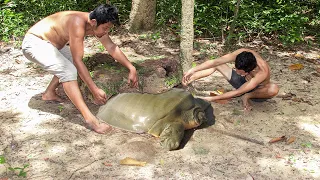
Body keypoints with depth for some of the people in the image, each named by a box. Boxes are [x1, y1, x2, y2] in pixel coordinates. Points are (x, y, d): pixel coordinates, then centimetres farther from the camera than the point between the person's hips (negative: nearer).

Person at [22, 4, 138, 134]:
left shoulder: (96, 24, -5)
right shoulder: (78, 23, -31)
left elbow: (112, 47, 3)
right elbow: (78, 61, -31)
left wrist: (132, 68, -2)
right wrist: (95, 90, -30)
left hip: (49, 43, 10)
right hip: (34, 43, -10)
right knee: (68, 70, -27)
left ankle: (49, 94, 25)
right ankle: (89, 118, -31)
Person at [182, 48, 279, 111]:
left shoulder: (262, 72, -41)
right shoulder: (241, 54, -31)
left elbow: (238, 92, -38)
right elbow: (215, 61, -32)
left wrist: (211, 99, -38)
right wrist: (193, 70, -43)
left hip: (257, 90, -4)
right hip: (243, 81, 4)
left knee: (274, 89, -38)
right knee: (217, 65, -10)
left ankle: (247, 96, -14)